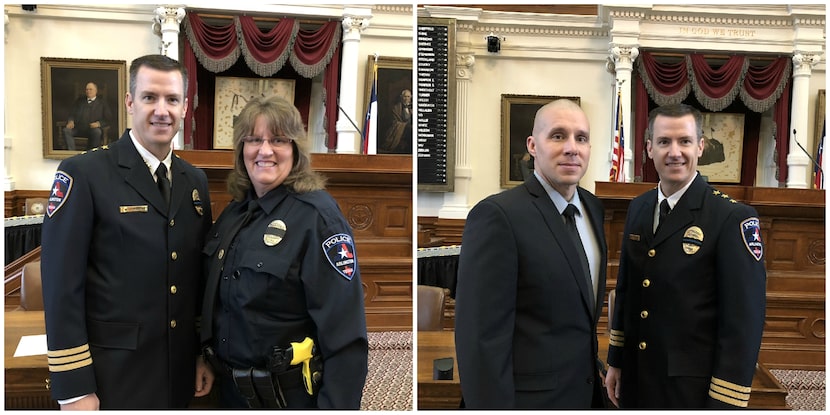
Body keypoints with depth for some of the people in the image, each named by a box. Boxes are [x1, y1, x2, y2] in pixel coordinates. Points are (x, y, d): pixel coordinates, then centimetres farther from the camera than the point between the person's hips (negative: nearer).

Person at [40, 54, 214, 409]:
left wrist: (206, 353, 11)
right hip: (112, 375, -5)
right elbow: (62, 286, -13)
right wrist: (74, 389, -14)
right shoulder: (83, 174, -11)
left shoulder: (195, 181, 7)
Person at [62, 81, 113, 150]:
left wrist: (99, 123, -15)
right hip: (78, 128, 3)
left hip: (93, 128, -3)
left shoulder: (102, 102, 13)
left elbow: (108, 119, 4)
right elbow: (72, 114, 20)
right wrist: (71, 121, -4)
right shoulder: (80, 101, 23)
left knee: (97, 132, -36)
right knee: (66, 130, -24)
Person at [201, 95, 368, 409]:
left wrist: (335, 406, -23)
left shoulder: (317, 215, -18)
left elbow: (344, 331, -22)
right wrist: (208, 362, 13)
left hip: (292, 394, -6)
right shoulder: (233, 213, 4)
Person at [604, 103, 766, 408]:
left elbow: (743, 319, -15)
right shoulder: (638, 208, 4)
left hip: (692, 386, -5)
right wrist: (616, 361, 12)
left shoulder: (733, 218, -14)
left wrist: (724, 403, -14)